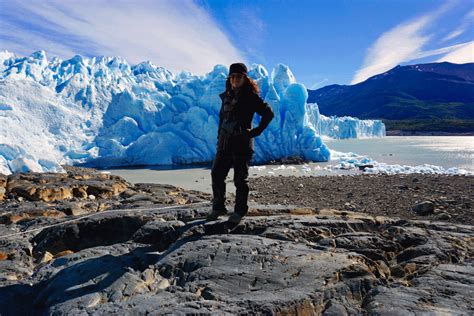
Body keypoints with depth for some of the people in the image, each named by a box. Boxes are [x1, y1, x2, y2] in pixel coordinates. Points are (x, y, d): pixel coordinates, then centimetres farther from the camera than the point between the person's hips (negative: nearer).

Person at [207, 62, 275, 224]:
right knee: (216, 175, 6)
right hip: (225, 143, 6)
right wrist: (219, 136, 16)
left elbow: (269, 113, -9)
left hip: (242, 144, -6)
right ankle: (218, 208, 21)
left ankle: (240, 211, 15)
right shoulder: (227, 96, 13)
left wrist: (256, 132, -10)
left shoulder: (251, 97, -5)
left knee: (240, 179, 1)